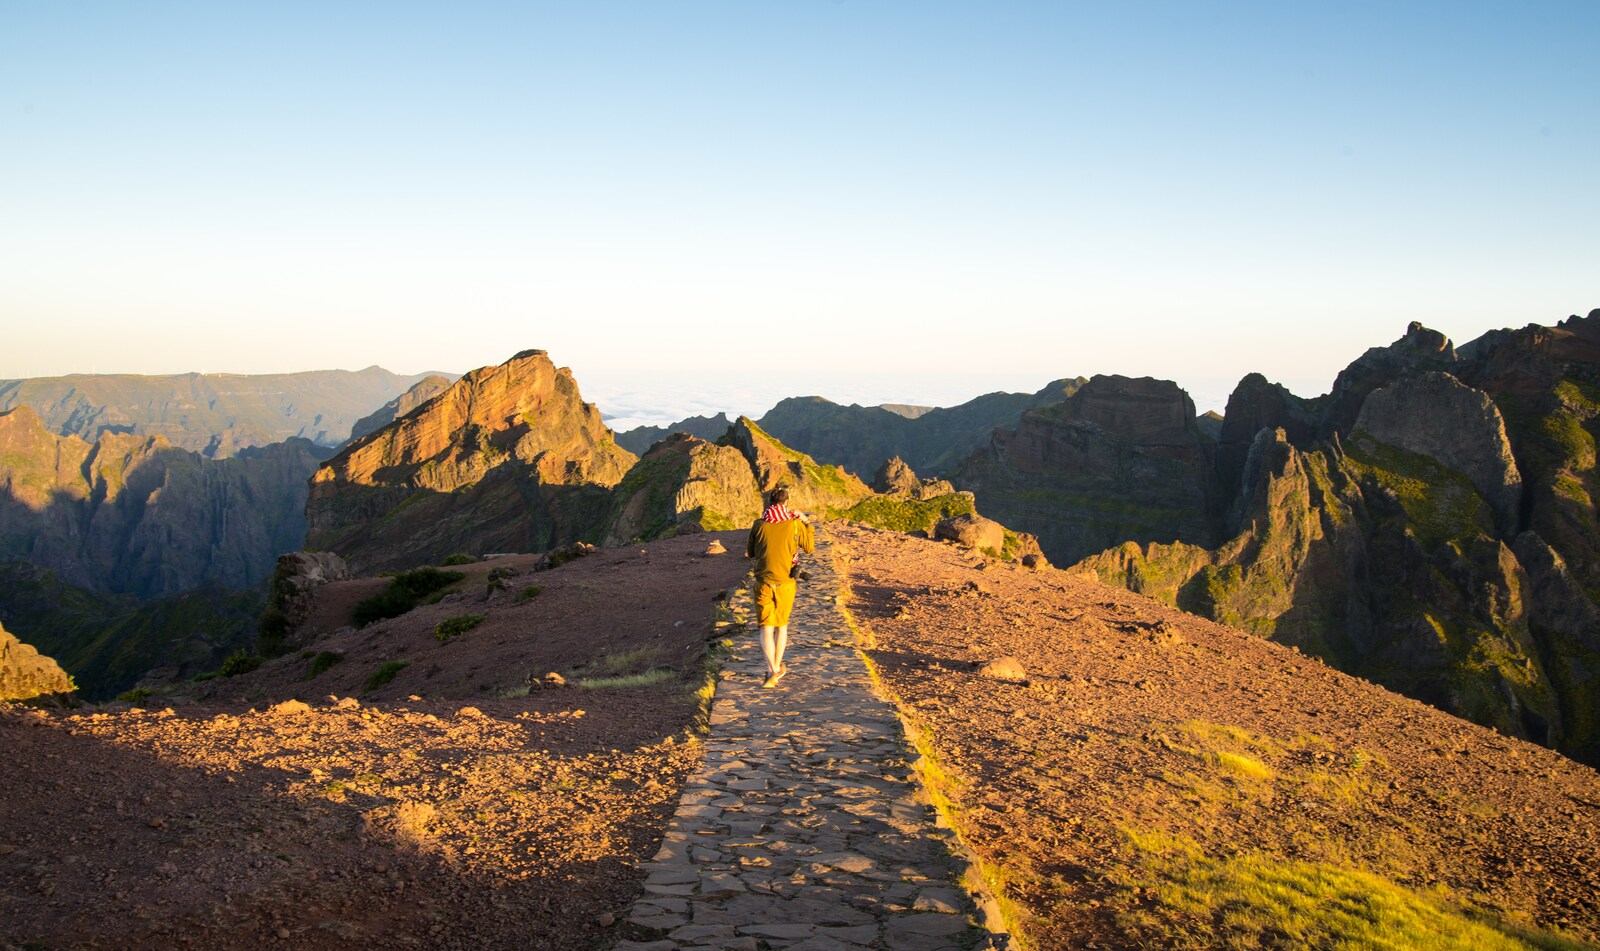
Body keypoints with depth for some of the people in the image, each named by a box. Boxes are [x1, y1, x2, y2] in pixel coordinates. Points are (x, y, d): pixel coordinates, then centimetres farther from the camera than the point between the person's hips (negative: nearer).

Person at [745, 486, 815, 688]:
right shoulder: (795, 524, -6)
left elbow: (750, 552, 8)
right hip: (786, 582, 1)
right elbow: (809, 548, 8)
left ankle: (773, 670, -13)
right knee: (782, 625, 18)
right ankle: (777, 666, 24)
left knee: (766, 628, 1)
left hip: (764, 582, -1)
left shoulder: (759, 524, -4)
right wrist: (807, 523, 17)